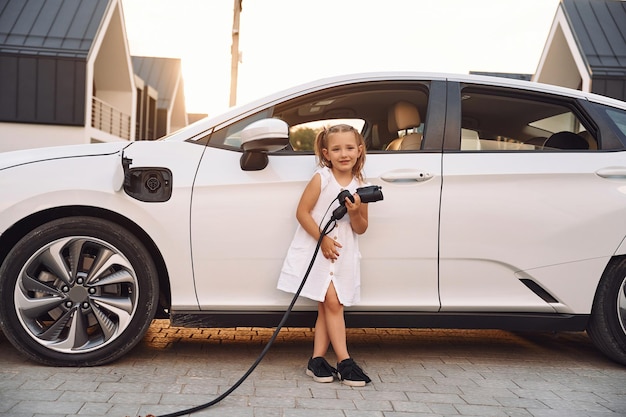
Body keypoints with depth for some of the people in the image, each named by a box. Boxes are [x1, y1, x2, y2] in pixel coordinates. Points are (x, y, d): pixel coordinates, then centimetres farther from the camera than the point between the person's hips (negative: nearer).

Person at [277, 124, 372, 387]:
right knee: (332, 302, -8)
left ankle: (317, 360, 12)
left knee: (328, 306, 5)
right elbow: (302, 212, -9)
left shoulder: (360, 186, 3)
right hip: (316, 250, -4)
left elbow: (361, 229, 5)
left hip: (343, 254, 4)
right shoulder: (321, 179, -7)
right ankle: (344, 361, -1)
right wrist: (323, 239, -16)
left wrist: (355, 212, -16)